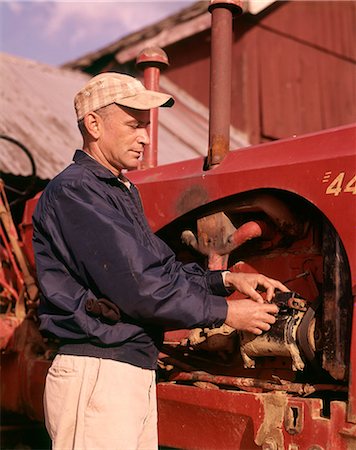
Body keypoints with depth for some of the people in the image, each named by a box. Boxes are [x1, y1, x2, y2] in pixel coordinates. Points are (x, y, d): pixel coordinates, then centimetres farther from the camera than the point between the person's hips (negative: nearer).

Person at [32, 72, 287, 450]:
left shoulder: (123, 192, 18)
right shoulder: (73, 192, -15)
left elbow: (162, 269, 17)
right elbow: (136, 285, -20)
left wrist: (224, 279, 2)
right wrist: (224, 312, -13)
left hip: (136, 373, 10)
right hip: (95, 376, -9)